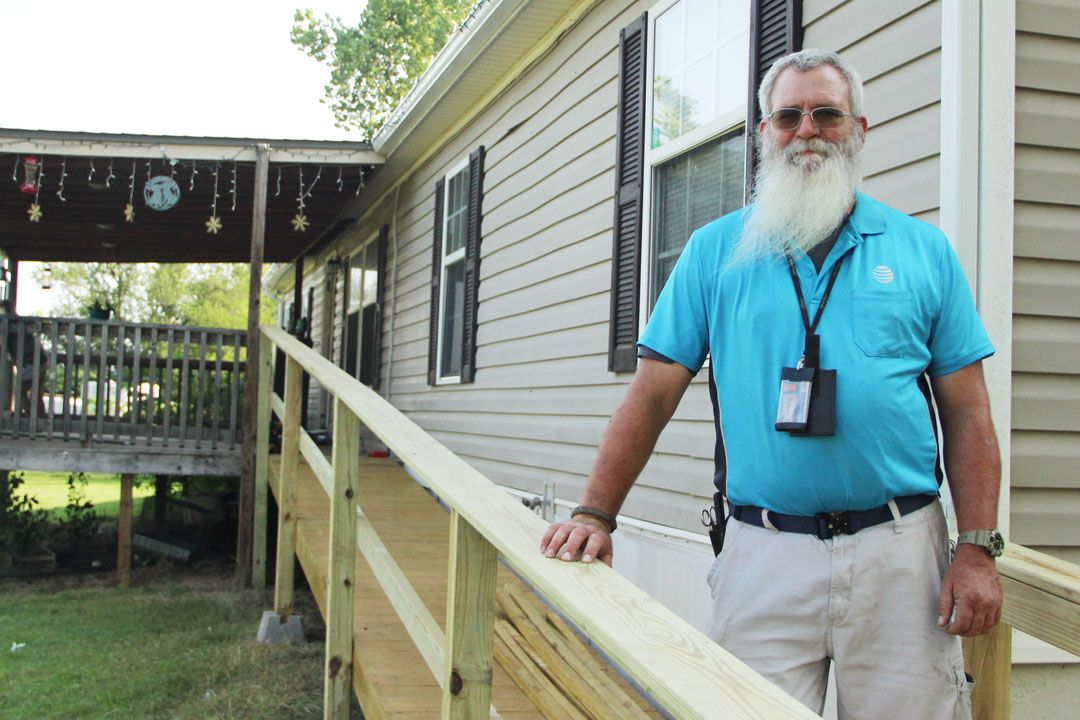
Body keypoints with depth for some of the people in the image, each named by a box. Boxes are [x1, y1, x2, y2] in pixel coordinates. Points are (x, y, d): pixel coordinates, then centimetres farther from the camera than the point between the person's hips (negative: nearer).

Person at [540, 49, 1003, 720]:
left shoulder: (924, 250, 8)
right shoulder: (716, 250, 8)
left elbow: (967, 413, 6)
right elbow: (653, 395, 5)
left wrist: (979, 548, -2)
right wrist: (596, 514, -4)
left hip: (901, 552, 1)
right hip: (764, 557, 0)